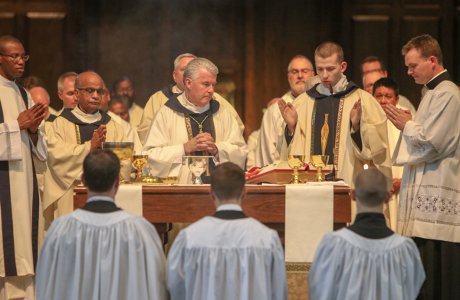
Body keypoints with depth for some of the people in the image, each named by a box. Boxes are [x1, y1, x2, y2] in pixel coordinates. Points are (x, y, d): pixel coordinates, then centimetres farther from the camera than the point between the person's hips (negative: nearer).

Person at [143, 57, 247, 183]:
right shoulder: (167, 113, 4)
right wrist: (186, 148, -9)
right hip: (180, 187, -2)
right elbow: (151, 156, -2)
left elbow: (241, 152, 12)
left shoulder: (221, 112, 15)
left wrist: (217, 149, -4)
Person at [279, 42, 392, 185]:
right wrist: (291, 126, -6)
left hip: (349, 183, -2)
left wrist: (357, 126, -20)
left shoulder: (363, 100, 0)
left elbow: (376, 149, -5)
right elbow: (293, 151, 10)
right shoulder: (304, 101, 9)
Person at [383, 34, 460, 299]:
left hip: (437, 196, -10)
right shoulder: (433, 93, 20)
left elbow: (431, 142, -18)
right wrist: (409, 125, 11)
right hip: (426, 191, 10)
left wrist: (406, 125, -3)